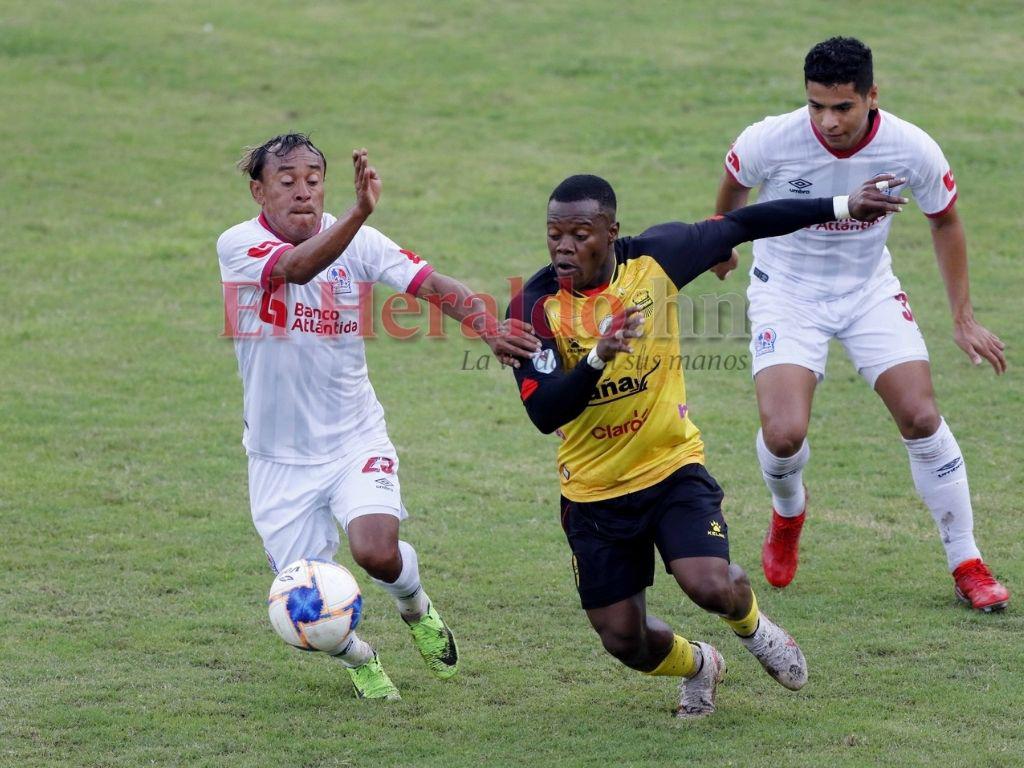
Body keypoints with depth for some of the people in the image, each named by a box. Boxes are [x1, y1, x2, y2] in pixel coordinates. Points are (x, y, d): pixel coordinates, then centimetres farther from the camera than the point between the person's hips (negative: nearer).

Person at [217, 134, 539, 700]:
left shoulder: (357, 241, -7)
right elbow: (297, 267, -35)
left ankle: (416, 609, 13)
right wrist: (359, 212, -52)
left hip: (354, 440, 0)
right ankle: (357, 657, 35)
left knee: (377, 553, -25)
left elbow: (432, 284, -17)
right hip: (280, 457, 0)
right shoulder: (238, 245, -15)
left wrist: (487, 325, -38)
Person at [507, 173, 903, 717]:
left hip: (672, 467, 0)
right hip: (594, 491, 0)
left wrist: (841, 207, 5)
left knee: (711, 586, -23)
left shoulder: (655, 257, -10)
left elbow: (743, 225, 3)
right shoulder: (533, 306, -16)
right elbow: (543, 414, -24)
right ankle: (697, 666, 38)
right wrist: (598, 356, -40)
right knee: (623, 640, 3)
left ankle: (751, 625, 16)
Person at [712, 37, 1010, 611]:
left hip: (870, 291, 2)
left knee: (921, 417, -10)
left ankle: (967, 564, 7)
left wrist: (964, 317, 1)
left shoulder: (912, 150, -21)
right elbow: (735, 183, 1)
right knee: (784, 434, -19)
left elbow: (945, 220, 0)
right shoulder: (770, 142, -25)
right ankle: (788, 513, 19)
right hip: (787, 291, -1)